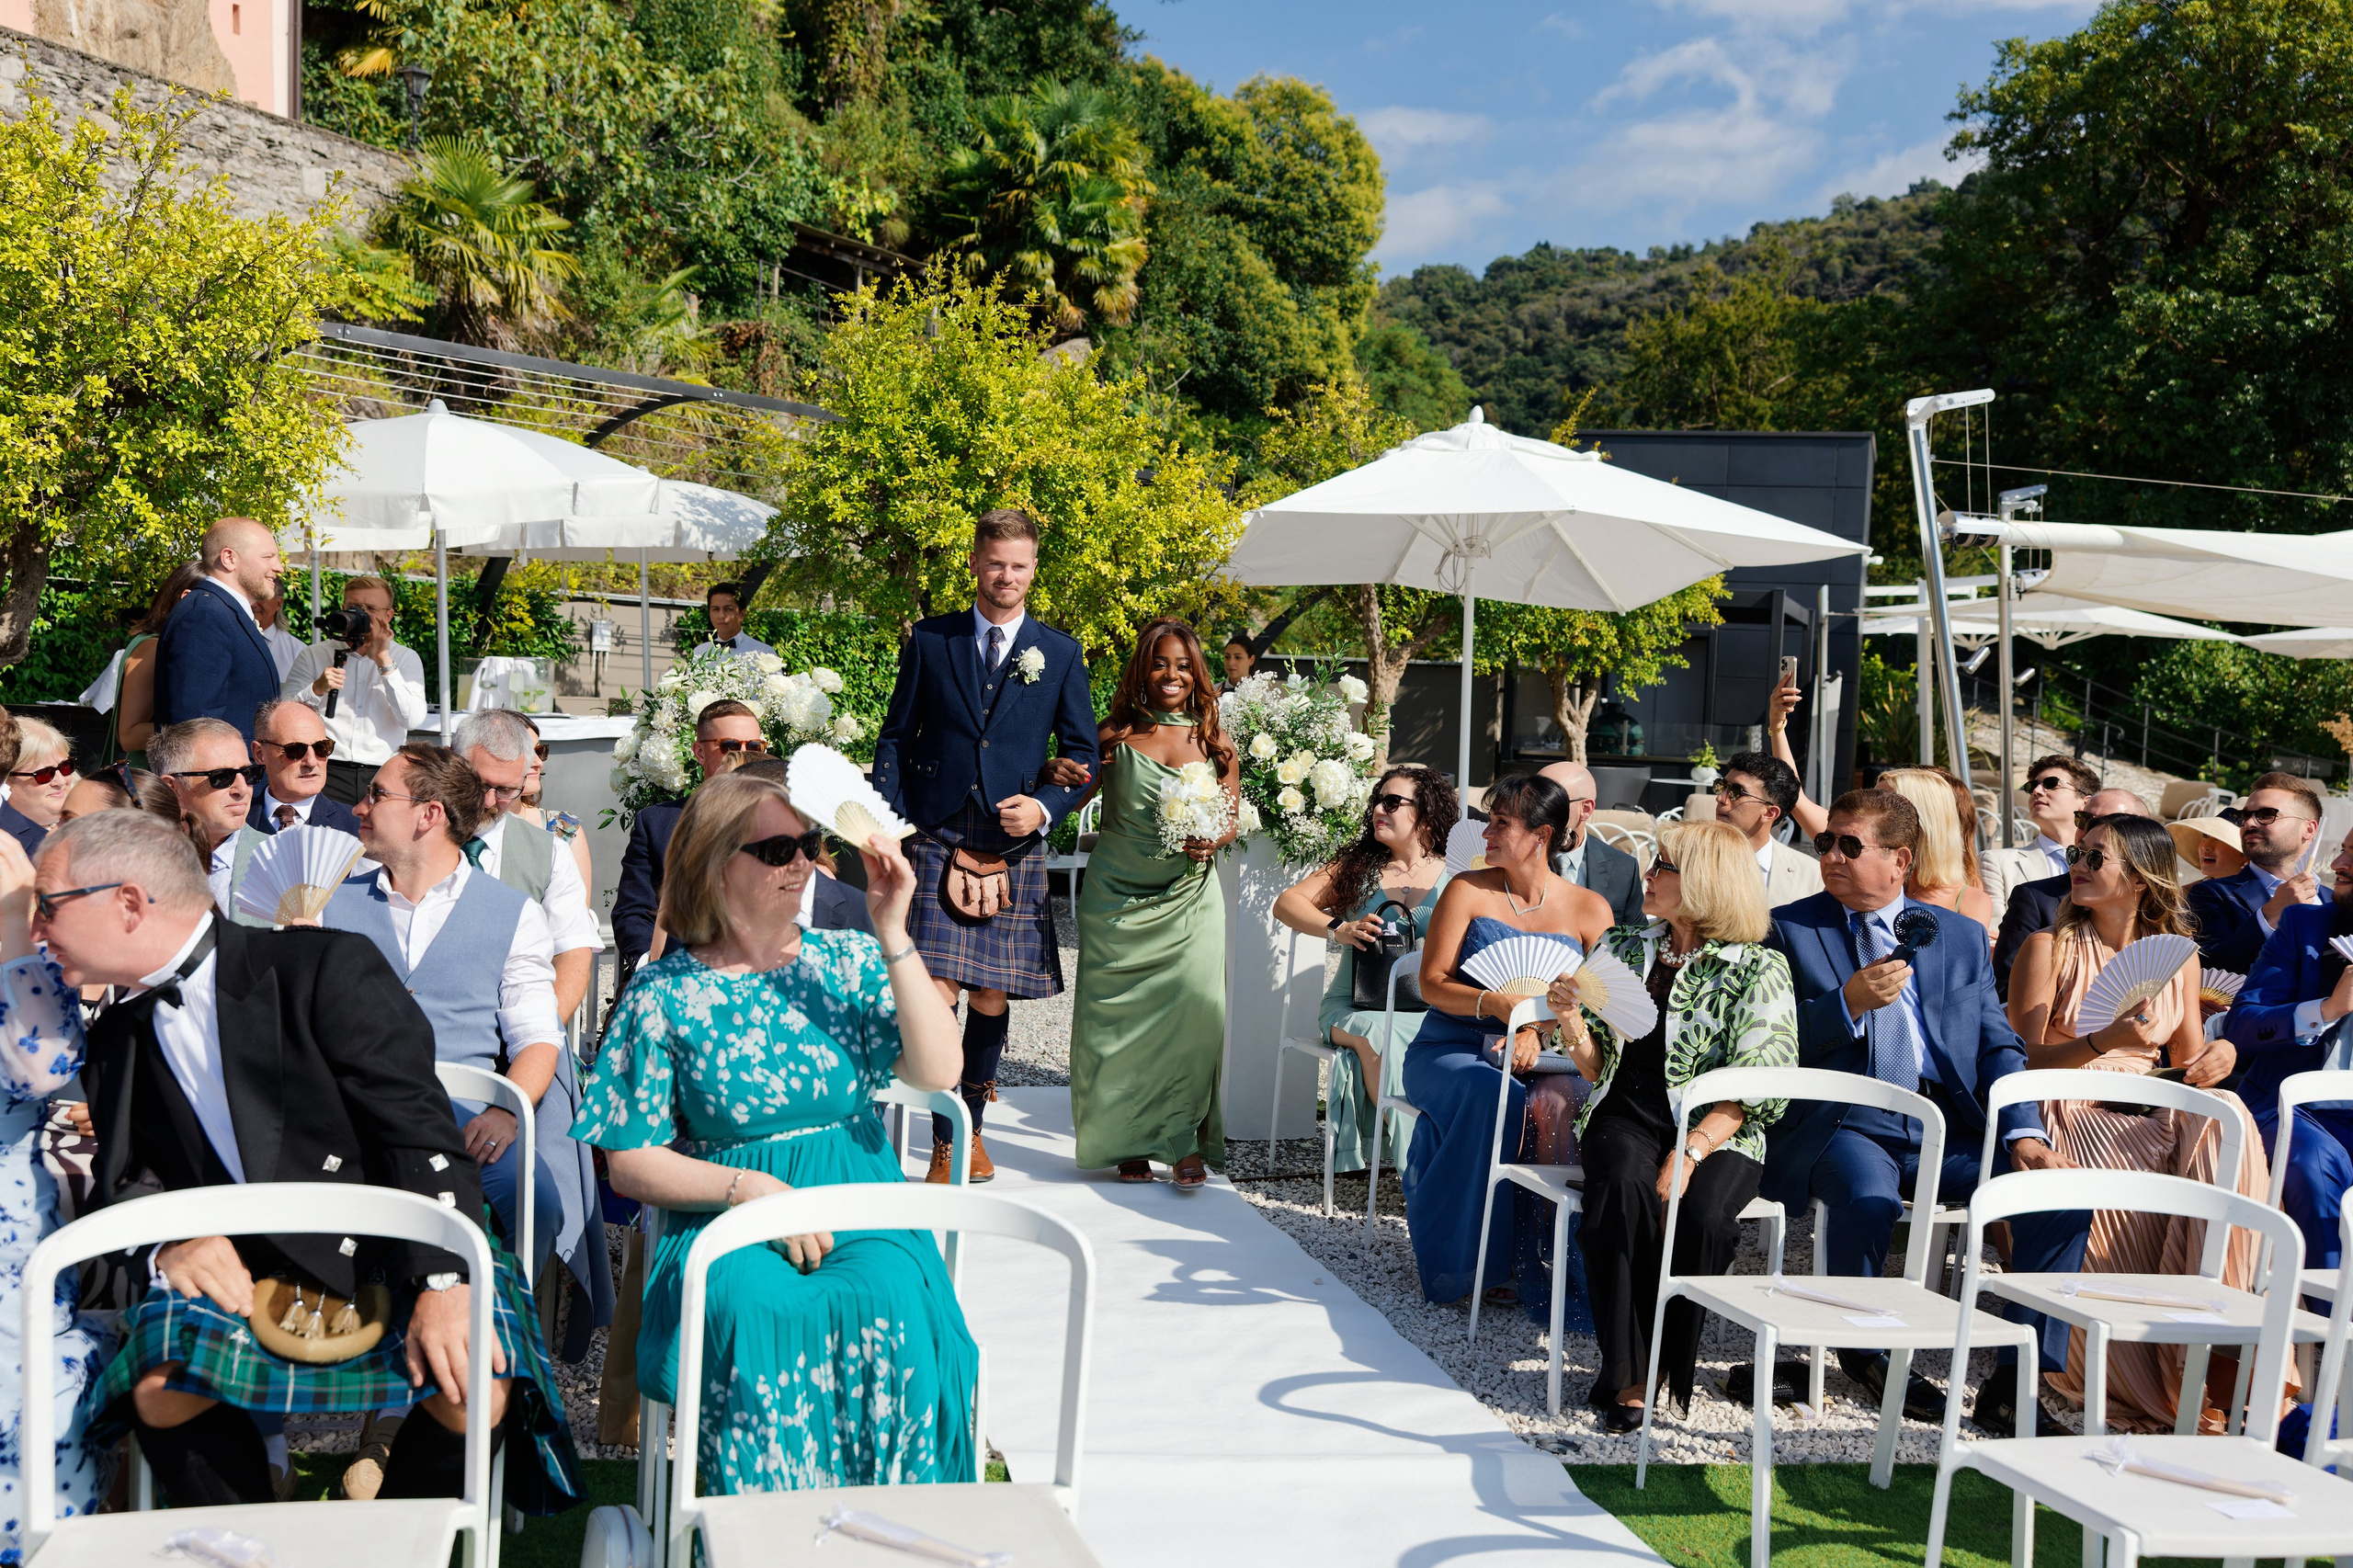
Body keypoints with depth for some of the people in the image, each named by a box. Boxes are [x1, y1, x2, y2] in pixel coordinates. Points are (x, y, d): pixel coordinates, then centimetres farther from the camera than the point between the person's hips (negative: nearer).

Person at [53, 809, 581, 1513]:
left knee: (476, 1387, -29)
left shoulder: (325, 967, -9)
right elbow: (122, 1183, 15)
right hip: (242, 1287, 4)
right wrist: (167, 1241, -10)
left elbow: (420, 1133, -14)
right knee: (161, 1386, -28)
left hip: (390, 1263, -3)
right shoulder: (116, 1039, 12)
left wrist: (442, 1283, -26)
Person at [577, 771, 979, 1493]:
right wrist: (753, 1189, -13)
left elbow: (938, 1071, -6)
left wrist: (894, 935, -10)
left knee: (888, 1306, -31)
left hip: (861, 1215, 2)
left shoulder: (848, 961, 9)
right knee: (759, 1313, -35)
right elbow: (630, 1164, 2)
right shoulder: (663, 995, 3)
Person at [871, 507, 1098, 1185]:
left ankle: (972, 1129, 24)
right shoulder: (929, 641, 6)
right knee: (937, 992, -9)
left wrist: (1045, 808, -7)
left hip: (1014, 847, 1)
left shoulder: (1060, 654, 7)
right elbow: (895, 737, 9)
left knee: (992, 996, 6)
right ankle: (944, 1142, 0)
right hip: (937, 840, -1)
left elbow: (1083, 754, 10)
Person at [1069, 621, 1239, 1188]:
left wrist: (1211, 842, -14)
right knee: (1120, 1015, 1)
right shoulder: (1115, 735, 1)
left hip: (1188, 896, 1)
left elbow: (1232, 819, 7)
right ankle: (1130, 1141, 14)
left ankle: (1185, 1142, -1)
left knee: (1194, 1009, -11)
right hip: (1118, 898, -1)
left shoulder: (1214, 742, 6)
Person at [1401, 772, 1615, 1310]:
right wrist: (1494, 1003, -20)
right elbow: (1432, 984, -1)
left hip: (1541, 1059, 1)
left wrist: (1538, 1031, -20)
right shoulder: (1468, 891, 5)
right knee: (1491, 1098, -35)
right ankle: (1469, 1261, -21)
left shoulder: (1590, 910, 7)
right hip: (1450, 1049, -1)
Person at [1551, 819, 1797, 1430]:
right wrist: (1572, 1021, -6)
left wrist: (1689, 1153, -21)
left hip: (1718, 1132, -2)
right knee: (1626, 1187, -33)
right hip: (1627, 1116, 3)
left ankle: (1665, 1366, -12)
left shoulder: (1760, 970, 0)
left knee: (1699, 1215, -34)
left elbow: (1755, 1093, -8)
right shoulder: (1624, 950, 14)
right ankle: (1626, 1370, -25)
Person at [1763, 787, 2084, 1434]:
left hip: (1948, 1125, 3)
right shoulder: (1790, 930, 8)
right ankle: (1865, 1350, -6)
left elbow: (1998, 1045, 12)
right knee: (1869, 1198, -36)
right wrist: (1849, 1004, -16)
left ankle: (2017, 1380, -9)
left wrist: (2023, 1132, -5)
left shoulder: (1962, 936, 17)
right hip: (1842, 1121, -3)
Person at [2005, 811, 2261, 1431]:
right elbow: (2026, 1061, -6)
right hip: (2071, 1116, -4)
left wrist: (2220, 1053, -6)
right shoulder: (2049, 947, 2)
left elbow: (2187, 1064, 18)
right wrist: (2103, 1041, -24)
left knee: (2223, 1119, -29)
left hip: (2152, 1116, 4)